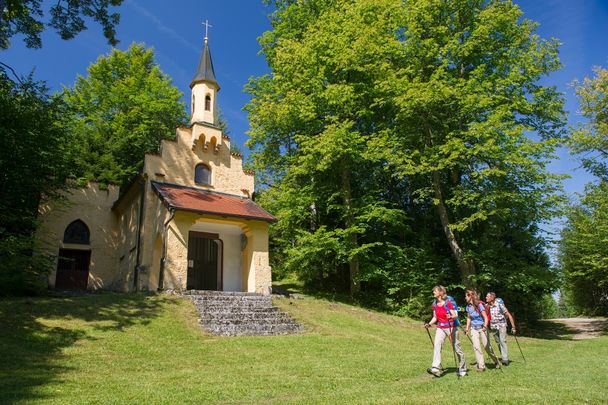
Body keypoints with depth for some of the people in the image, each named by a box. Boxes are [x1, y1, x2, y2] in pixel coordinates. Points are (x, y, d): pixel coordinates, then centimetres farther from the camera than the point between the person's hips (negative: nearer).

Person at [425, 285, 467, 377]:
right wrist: (429, 324, -3)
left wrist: (451, 317, -37)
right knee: (436, 345, -14)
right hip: (440, 328, 5)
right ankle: (436, 369, -22)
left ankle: (462, 369, 25)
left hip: (451, 327, -5)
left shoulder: (449, 302, -12)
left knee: (456, 347, 5)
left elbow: (455, 315, -15)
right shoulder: (434, 304, 5)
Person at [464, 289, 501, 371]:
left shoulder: (479, 305, -14)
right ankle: (481, 366, -2)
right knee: (476, 347, -8)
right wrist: (467, 328, 8)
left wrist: (485, 326, -29)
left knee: (487, 346, 3)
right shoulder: (468, 306, 2)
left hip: (482, 328, -4)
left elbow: (486, 317, -15)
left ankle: (497, 361, 28)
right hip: (473, 329, 4)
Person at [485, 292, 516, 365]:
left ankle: (505, 359, -16)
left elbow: (509, 315, -9)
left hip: (501, 325, -5)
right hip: (493, 327, 5)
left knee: (502, 341, -16)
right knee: (498, 343, 8)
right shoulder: (487, 306, -1)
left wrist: (513, 327, -8)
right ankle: (503, 357, 20)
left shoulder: (499, 305, -14)